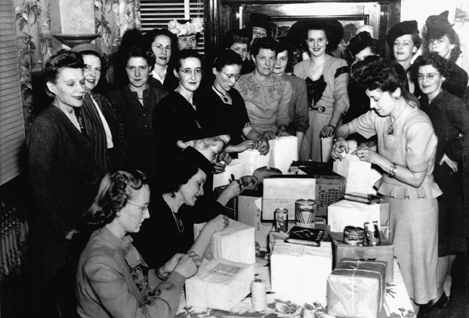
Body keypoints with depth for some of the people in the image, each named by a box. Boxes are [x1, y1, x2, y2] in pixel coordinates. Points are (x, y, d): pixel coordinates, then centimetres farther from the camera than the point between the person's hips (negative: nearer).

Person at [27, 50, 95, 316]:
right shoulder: (45, 125, -21)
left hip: (83, 221, 7)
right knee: (55, 292, 12)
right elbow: (40, 184, -21)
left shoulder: (78, 117, 3)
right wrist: (64, 229, -17)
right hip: (58, 232, -7)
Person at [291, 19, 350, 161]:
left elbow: (341, 99, -8)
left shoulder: (339, 65, 0)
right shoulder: (299, 68, 10)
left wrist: (332, 125, -22)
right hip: (303, 125, 3)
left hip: (327, 124, -3)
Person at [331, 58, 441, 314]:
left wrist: (377, 159, -21)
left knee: (409, 269, 9)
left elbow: (416, 179, -21)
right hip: (388, 197, 6)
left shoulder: (419, 125, -24)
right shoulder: (380, 115, -3)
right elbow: (345, 127, 13)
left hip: (414, 204, -6)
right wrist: (341, 140, -9)